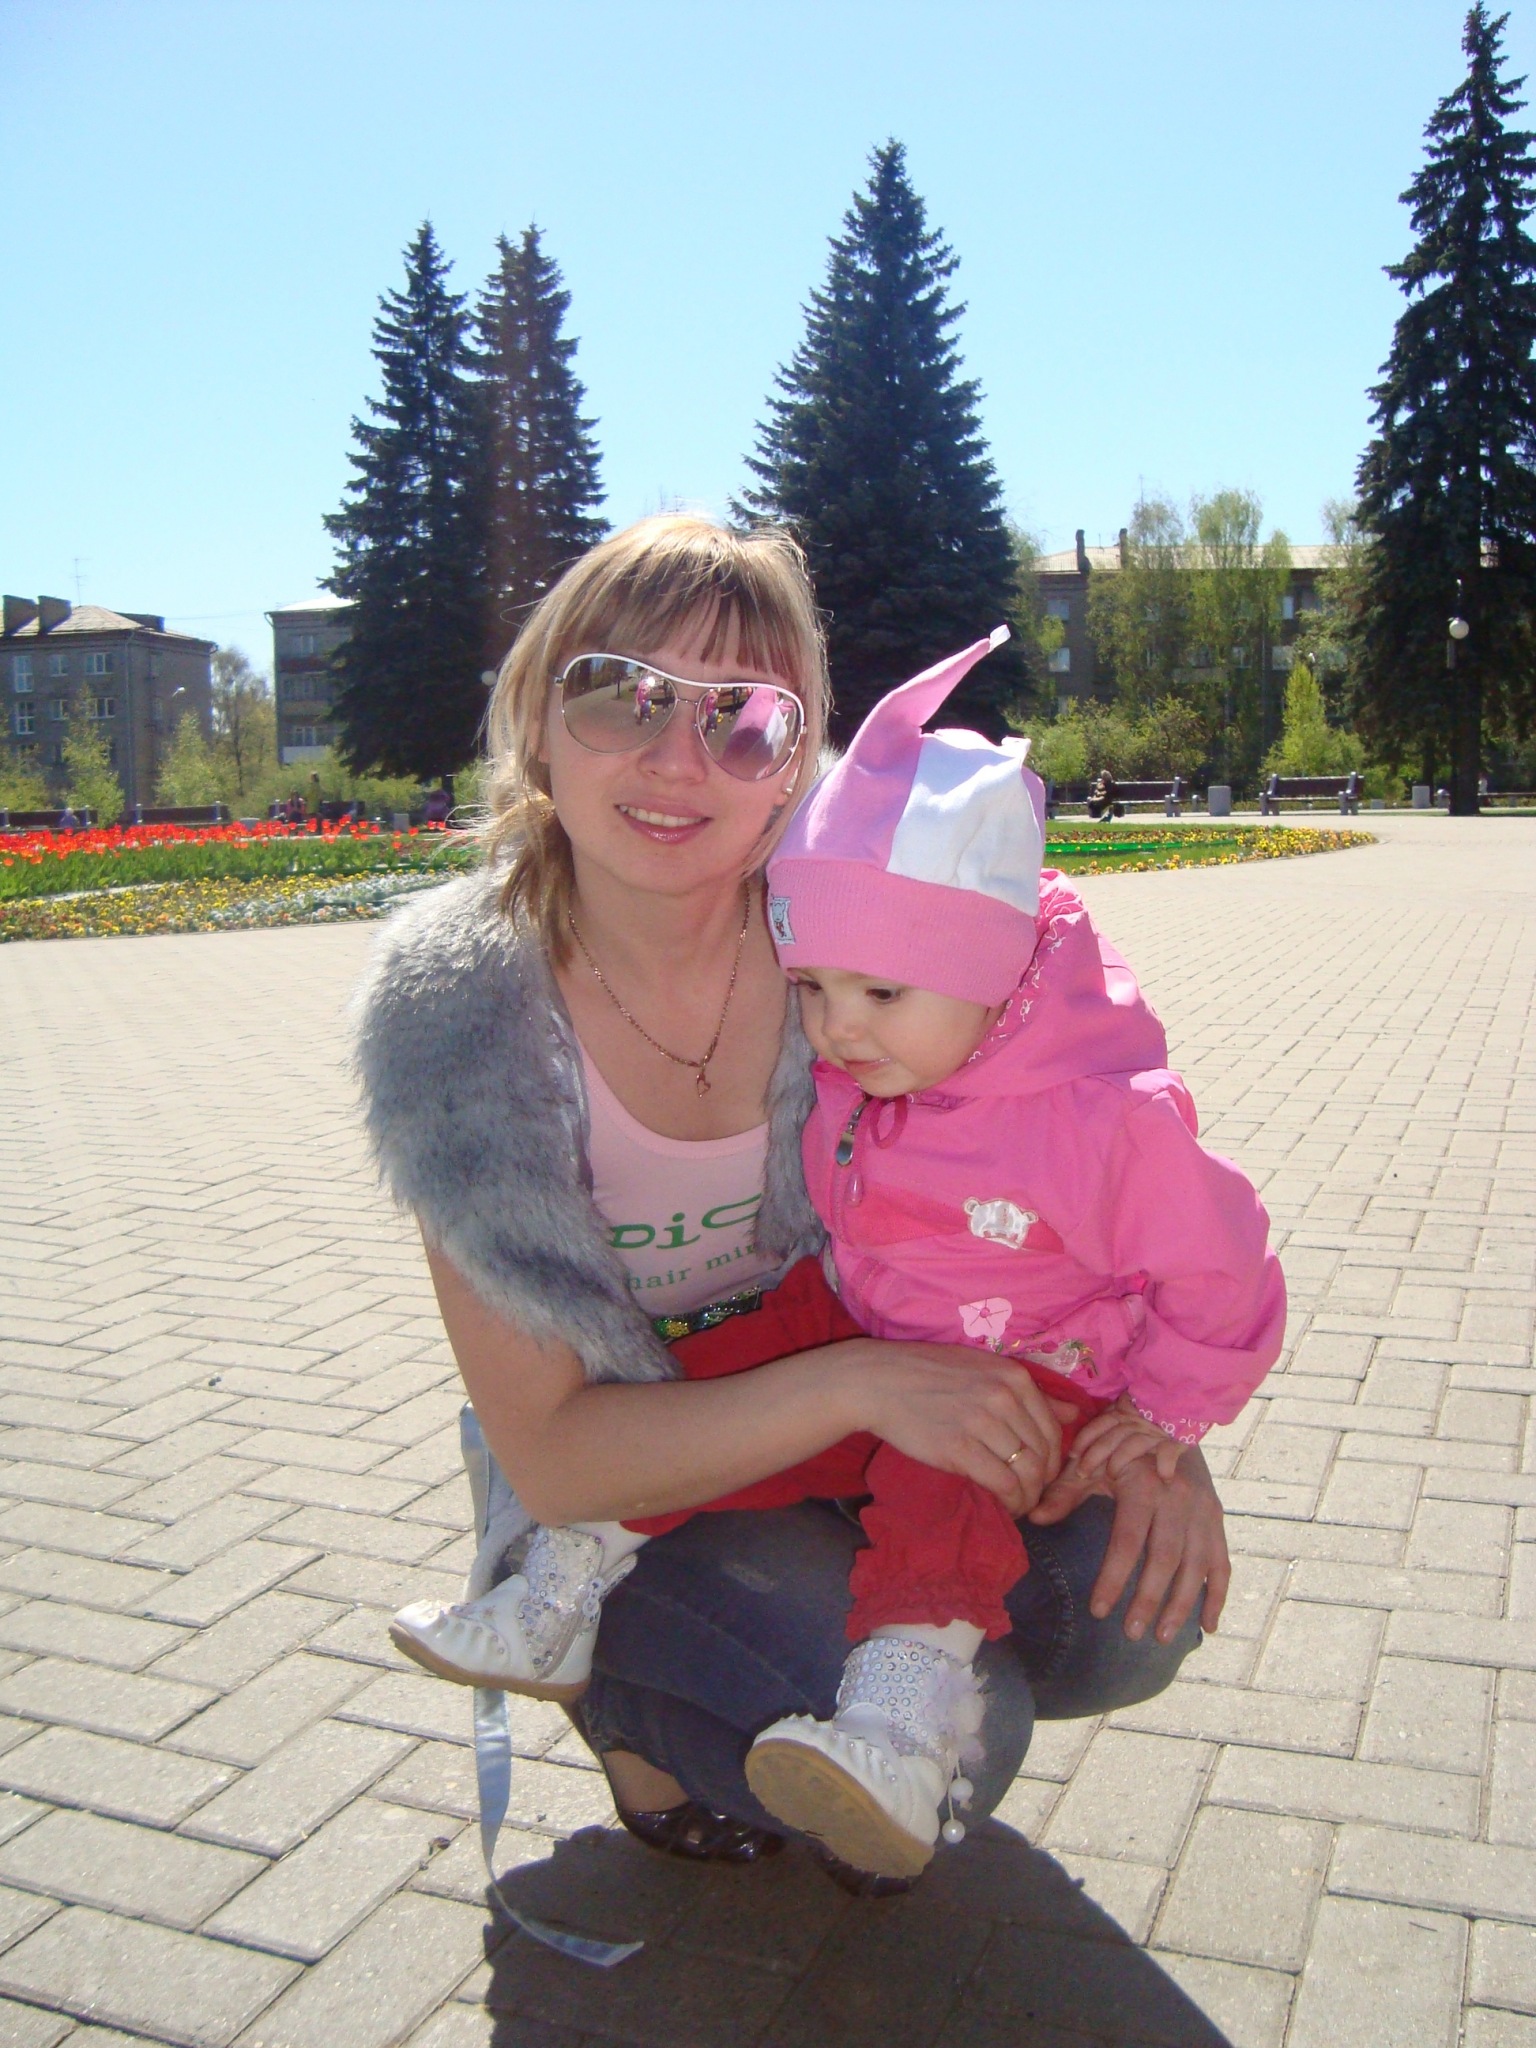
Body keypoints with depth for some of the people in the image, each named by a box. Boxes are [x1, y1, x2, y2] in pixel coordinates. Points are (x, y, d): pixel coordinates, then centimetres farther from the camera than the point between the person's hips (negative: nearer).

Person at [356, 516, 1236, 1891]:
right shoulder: (455, 1014, -21)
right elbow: (548, 1457, -20)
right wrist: (856, 1383, -32)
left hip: (873, 1424, 4)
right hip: (623, 1499, -3)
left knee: (1131, 1609, -19)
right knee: (953, 1732, -24)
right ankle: (654, 1726, 8)